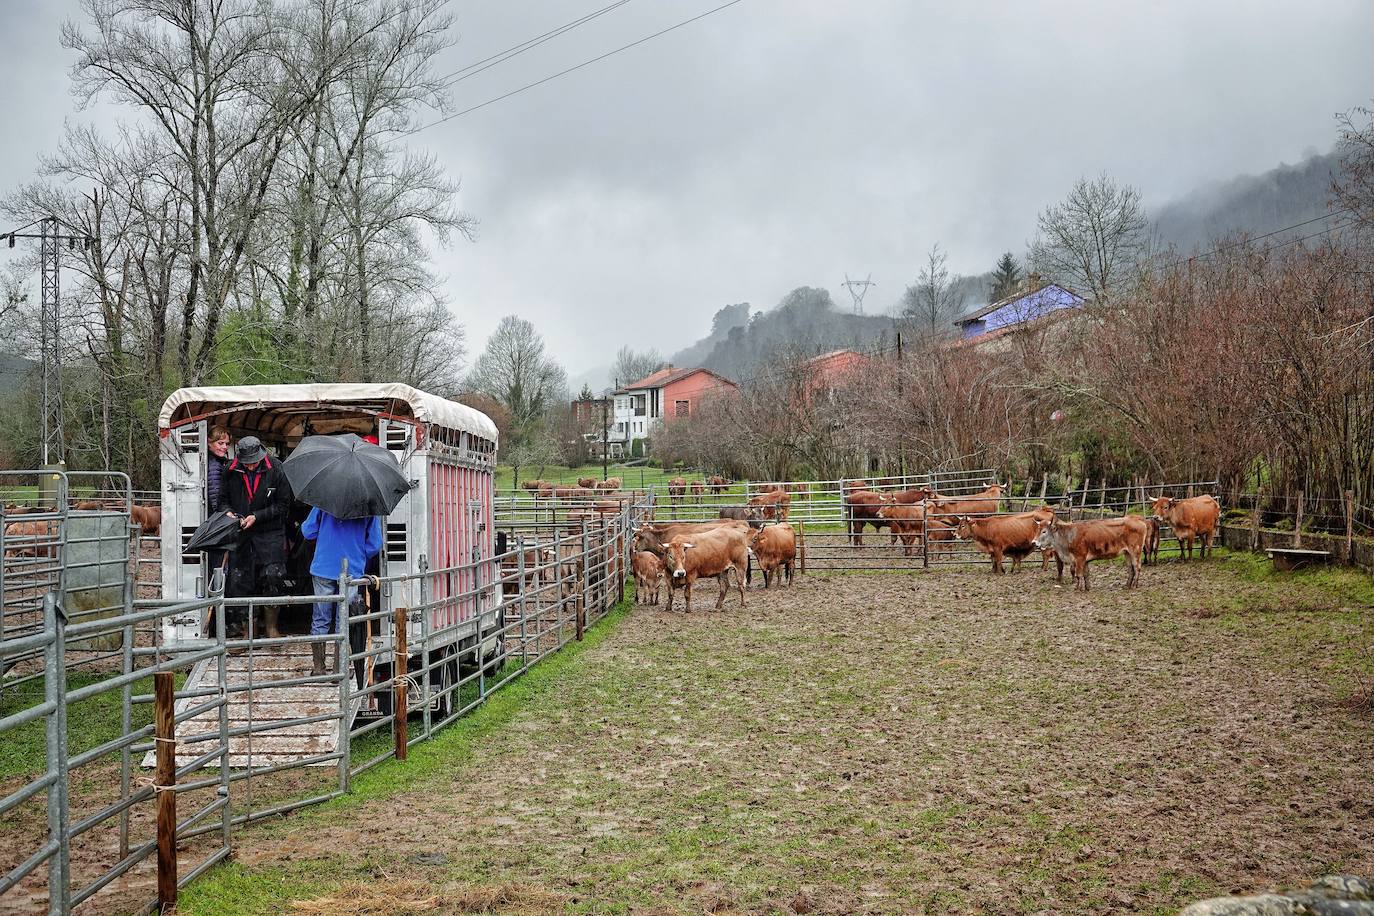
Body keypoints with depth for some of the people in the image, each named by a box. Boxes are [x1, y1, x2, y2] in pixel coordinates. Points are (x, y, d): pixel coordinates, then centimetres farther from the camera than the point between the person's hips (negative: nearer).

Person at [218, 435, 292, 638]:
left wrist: (257, 516, -11)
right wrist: (228, 512, -7)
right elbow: (223, 499, 15)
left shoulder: (275, 471, -7)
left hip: (269, 535, -2)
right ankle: (242, 626, 12)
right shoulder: (231, 471, 1)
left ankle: (271, 626, 11)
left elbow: (283, 505, -4)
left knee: (272, 578, -4)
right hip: (241, 536, 2)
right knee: (238, 580, 2)